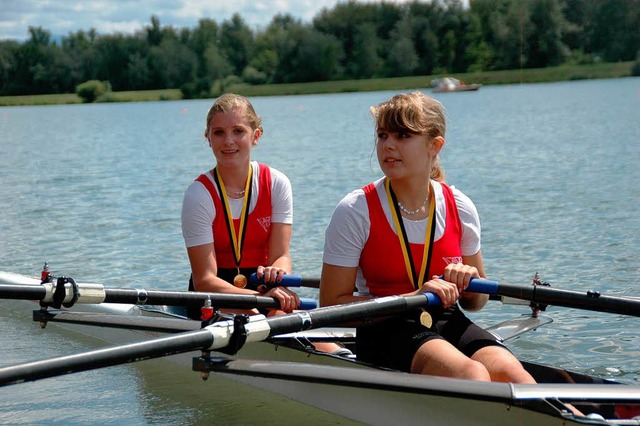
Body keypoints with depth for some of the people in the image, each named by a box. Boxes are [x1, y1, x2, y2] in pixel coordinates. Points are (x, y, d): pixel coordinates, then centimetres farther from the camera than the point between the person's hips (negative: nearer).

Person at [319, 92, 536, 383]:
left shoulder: (459, 208, 5)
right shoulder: (356, 211, -7)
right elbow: (331, 305, -10)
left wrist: (470, 282, -9)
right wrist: (414, 298, -19)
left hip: (448, 323, 4)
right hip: (385, 331, -4)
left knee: (511, 373, -29)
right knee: (472, 374, -32)